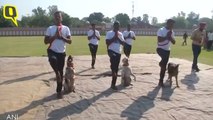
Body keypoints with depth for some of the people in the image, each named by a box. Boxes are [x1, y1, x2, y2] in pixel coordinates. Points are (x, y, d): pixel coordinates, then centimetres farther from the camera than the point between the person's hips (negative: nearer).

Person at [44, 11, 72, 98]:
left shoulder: (66, 28, 3)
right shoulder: (50, 28, 0)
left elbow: (70, 41, -2)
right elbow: (46, 41, -4)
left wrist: (61, 37, -17)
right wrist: (55, 36, -16)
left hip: (62, 53, 2)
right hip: (52, 51, -2)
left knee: (61, 72, 8)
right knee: (53, 59, -39)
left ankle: (59, 91, 22)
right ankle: (57, 73, -10)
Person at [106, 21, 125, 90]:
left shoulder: (120, 34, 14)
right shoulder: (109, 33, -1)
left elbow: (123, 43, 4)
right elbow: (107, 42, -12)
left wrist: (118, 38, -7)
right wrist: (114, 37, -13)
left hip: (118, 52, 5)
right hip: (112, 51, -5)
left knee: (116, 68, 8)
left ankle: (113, 84, 18)